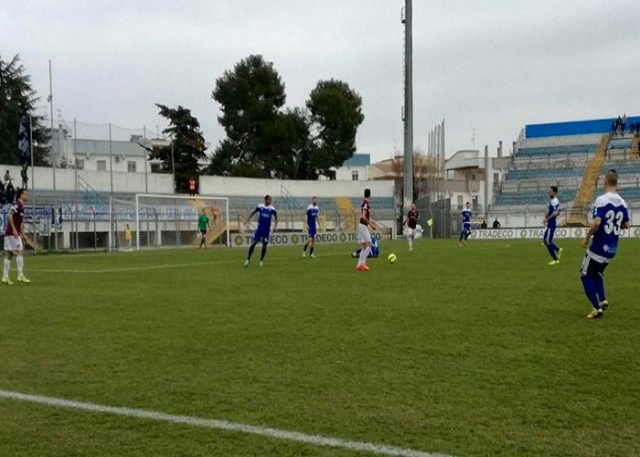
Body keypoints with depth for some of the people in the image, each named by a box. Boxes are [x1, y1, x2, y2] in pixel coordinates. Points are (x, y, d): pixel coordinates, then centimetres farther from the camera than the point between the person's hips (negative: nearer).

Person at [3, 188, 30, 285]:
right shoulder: (17, 205, -11)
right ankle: (20, 276, -8)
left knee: (8, 255, 7)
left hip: (9, 234, 9)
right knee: (19, 252, -8)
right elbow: (9, 215, -24)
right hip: (12, 233, -9)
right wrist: (14, 230, -25)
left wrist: (22, 234, 22)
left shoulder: (21, 206, 17)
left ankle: (5, 277, 8)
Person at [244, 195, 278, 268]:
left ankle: (261, 261, 20)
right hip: (259, 228, -1)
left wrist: (275, 226, -4)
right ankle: (248, 259, -6)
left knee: (264, 245, 4)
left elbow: (276, 218, 9)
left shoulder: (272, 209, -2)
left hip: (267, 230, 1)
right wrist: (247, 219, 4)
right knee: (254, 243, -11)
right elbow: (253, 213, 13)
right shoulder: (260, 206, -2)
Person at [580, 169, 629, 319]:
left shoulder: (601, 200, -17)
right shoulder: (622, 202, 3)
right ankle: (603, 301, 11)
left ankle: (596, 308, 0)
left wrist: (586, 238, -12)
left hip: (598, 248, -7)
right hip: (611, 250, 7)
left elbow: (596, 223, -26)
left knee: (586, 276, 8)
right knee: (597, 273, 27)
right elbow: (626, 225, 12)